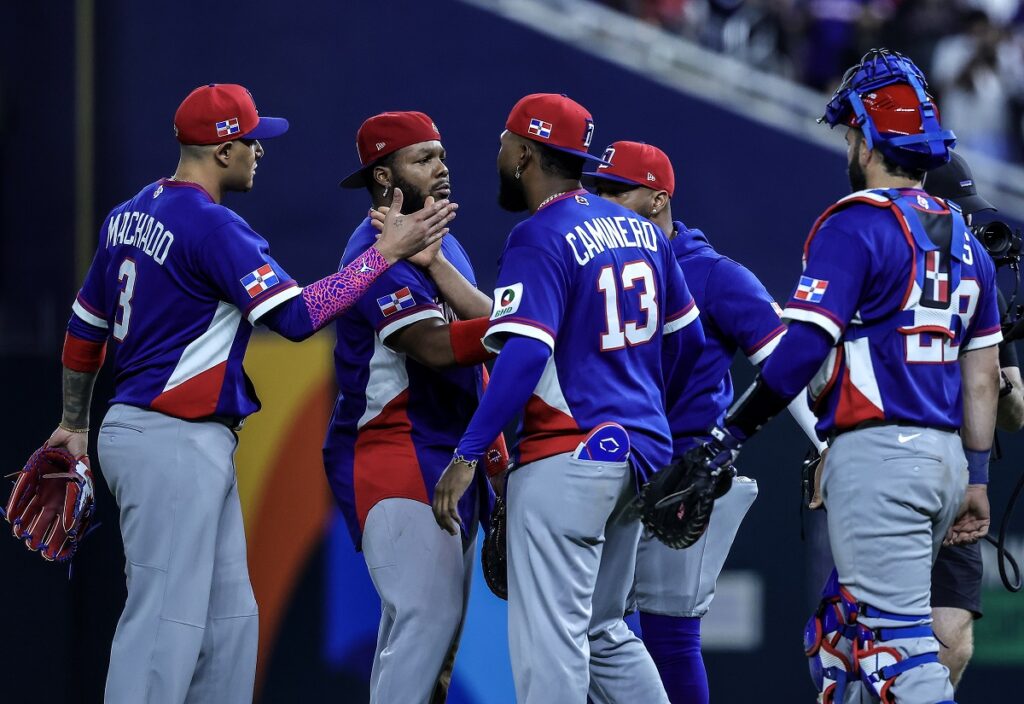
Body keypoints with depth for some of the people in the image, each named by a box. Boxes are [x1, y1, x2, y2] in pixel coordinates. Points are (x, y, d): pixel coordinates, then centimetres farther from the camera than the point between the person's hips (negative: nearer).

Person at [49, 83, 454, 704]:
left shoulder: (130, 215, 12)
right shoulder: (213, 226, -16)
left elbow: (85, 327, 20)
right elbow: (297, 316, -22)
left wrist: (75, 421, 31)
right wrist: (387, 252, -17)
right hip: (174, 445, -10)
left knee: (229, 618, 13)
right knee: (166, 622, -10)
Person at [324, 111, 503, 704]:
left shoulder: (442, 243, 16)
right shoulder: (376, 254, -13)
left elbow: (485, 320, -1)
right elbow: (436, 345, -24)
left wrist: (434, 261, -17)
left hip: (450, 462, 10)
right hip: (394, 459, -10)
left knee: (440, 622, 11)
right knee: (428, 615, -18)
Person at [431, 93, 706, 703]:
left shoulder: (541, 238, -11)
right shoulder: (640, 229, 13)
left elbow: (524, 354, -21)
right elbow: (686, 337, 19)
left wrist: (469, 454, -20)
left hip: (569, 453, -9)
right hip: (643, 449, 9)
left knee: (548, 636, -9)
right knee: (603, 631, 18)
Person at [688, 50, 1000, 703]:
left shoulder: (856, 225, -9)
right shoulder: (963, 237, 15)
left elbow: (804, 348, -17)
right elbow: (982, 373, 18)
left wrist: (730, 435, -13)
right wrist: (976, 478, 23)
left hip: (876, 454, -8)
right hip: (944, 455, 8)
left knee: (900, 643, -11)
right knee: (840, 637, 16)